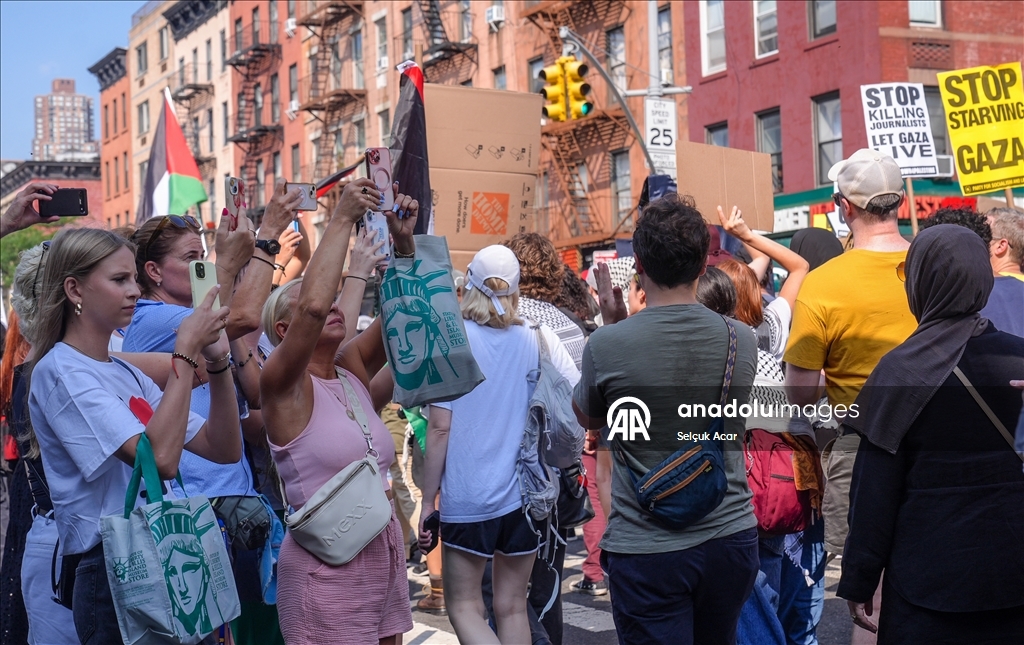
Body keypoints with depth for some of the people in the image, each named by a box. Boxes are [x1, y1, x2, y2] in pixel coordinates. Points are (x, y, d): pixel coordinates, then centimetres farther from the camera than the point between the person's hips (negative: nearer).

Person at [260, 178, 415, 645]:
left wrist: (404, 241, -7)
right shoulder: (283, 385, -10)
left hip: (386, 557, 7)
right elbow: (313, 305, -26)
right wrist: (342, 220, -21)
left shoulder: (352, 371, 9)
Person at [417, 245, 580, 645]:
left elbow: (440, 427, -11)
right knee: (511, 607, 15)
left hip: (468, 497, -3)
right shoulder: (541, 339, -1)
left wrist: (428, 499, -4)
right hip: (526, 493, 4)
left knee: (464, 607, 8)